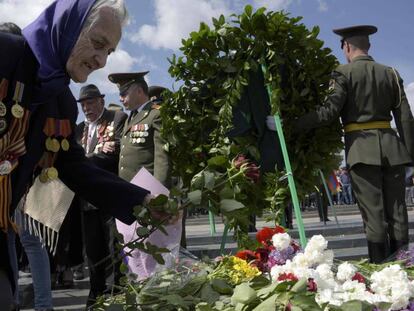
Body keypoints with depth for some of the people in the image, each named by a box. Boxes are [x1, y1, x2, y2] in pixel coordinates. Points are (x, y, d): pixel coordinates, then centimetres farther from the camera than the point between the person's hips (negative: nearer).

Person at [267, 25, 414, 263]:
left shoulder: (344, 73, -2)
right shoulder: (390, 73, 13)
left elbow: (329, 111, -14)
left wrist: (292, 124, -9)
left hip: (363, 148, -4)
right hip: (392, 147, 4)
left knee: (374, 214, -2)